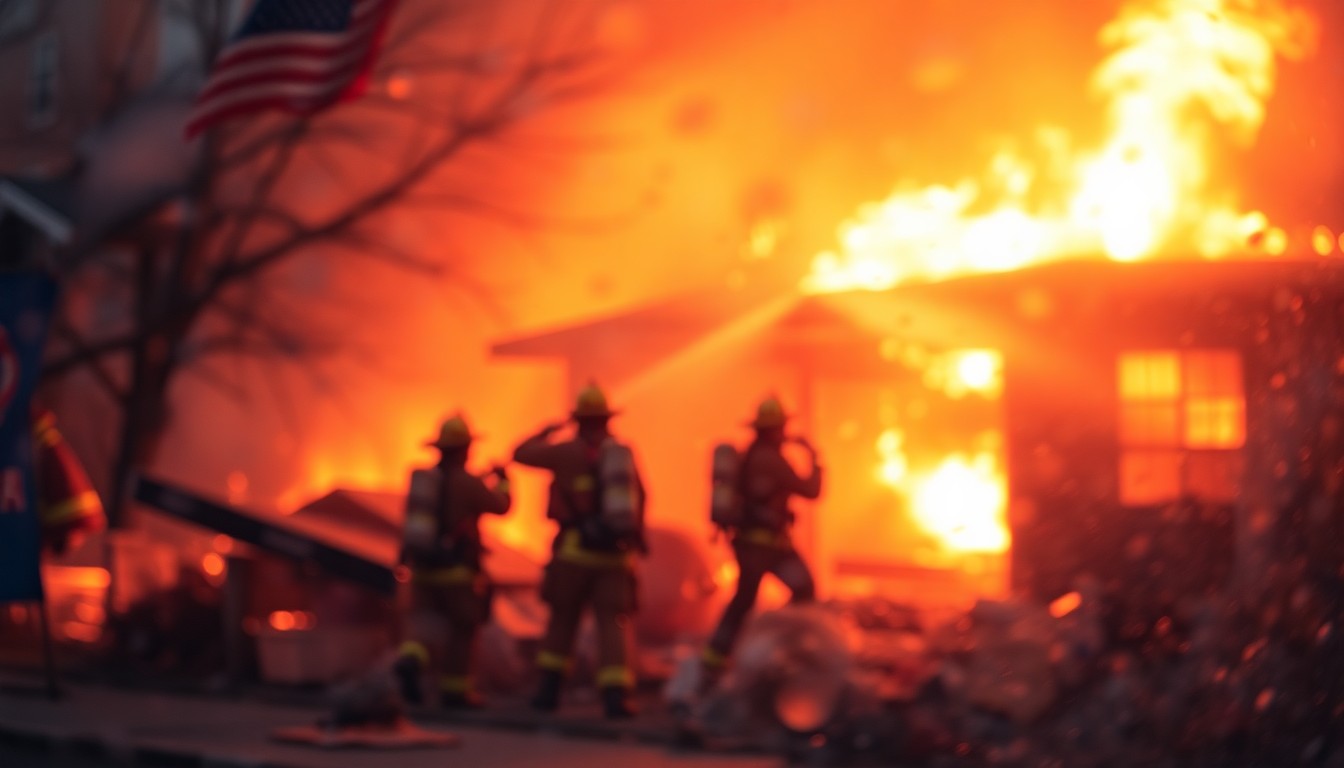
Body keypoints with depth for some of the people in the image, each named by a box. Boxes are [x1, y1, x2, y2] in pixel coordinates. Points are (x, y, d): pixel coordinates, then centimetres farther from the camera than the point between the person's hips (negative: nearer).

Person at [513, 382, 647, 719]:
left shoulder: (567, 450, -4)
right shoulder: (624, 452, 6)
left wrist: (545, 432, 24)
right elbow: (639, 498, 10)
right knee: (613, 621, -1)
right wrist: (635, 538, 25)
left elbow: (521, 454, 5)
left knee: (563, 617, 13)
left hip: (576, 548, -2)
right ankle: (615, 694, -16)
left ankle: (550, 689, 14)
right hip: (617, 552, 2)